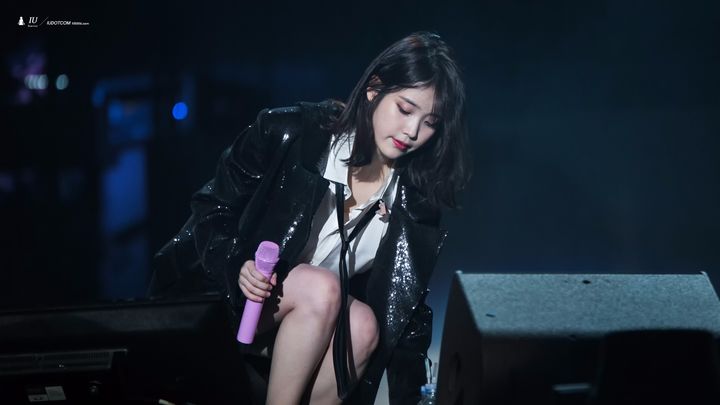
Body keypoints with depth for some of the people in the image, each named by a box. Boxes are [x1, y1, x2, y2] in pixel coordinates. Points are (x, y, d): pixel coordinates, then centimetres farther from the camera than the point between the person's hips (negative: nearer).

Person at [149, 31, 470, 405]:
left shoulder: (416, 199, -4)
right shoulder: (290, 133, -14)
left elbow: (408, 305, 0)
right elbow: (211, 207, -6)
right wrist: (237, 265, -24)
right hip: (228, 298, -3)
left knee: (363, 324, -28)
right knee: (321, 288, -31)